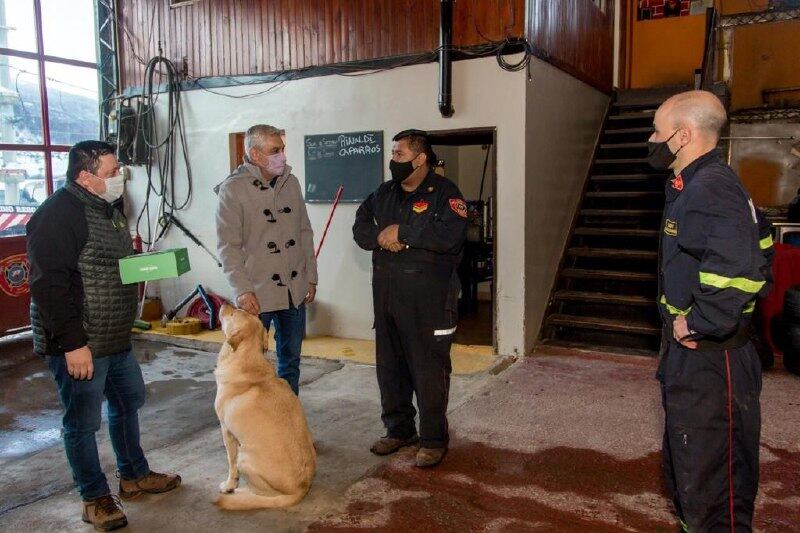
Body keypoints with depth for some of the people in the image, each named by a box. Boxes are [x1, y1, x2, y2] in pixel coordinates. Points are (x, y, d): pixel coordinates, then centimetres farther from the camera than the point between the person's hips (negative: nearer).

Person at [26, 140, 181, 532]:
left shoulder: (109, 208, 11)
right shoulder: (59, 214, -20)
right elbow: (48, 285, -25)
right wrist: (73, 344, -25)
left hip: (116, 339, 10)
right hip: (79, 345, -10)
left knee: (128, 401, 20)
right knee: (83, 422, 5)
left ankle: (134, 476, 38)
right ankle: (95, 498, 22)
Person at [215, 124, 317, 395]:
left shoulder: (291, 182, 6)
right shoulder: (232, 188, -9)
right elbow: (228, 246, -11)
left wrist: (310, 277, 9)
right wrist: (242, 290, -16)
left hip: (295, 290, 5)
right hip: (257, 294, -5)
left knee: (291, 359, 16)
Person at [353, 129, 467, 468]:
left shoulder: (444, 192, -7)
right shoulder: (384, 193, 14)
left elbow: (450, 235, -22)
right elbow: (360, 227, 12)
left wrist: (401, 232, -16)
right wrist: (381, 236, -11)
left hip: (428, 300, -7)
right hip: (386, 297, 7)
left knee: (429, 370, 0)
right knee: (390, 367, 15)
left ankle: (434, 440, 16)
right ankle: (399, 430, 32)